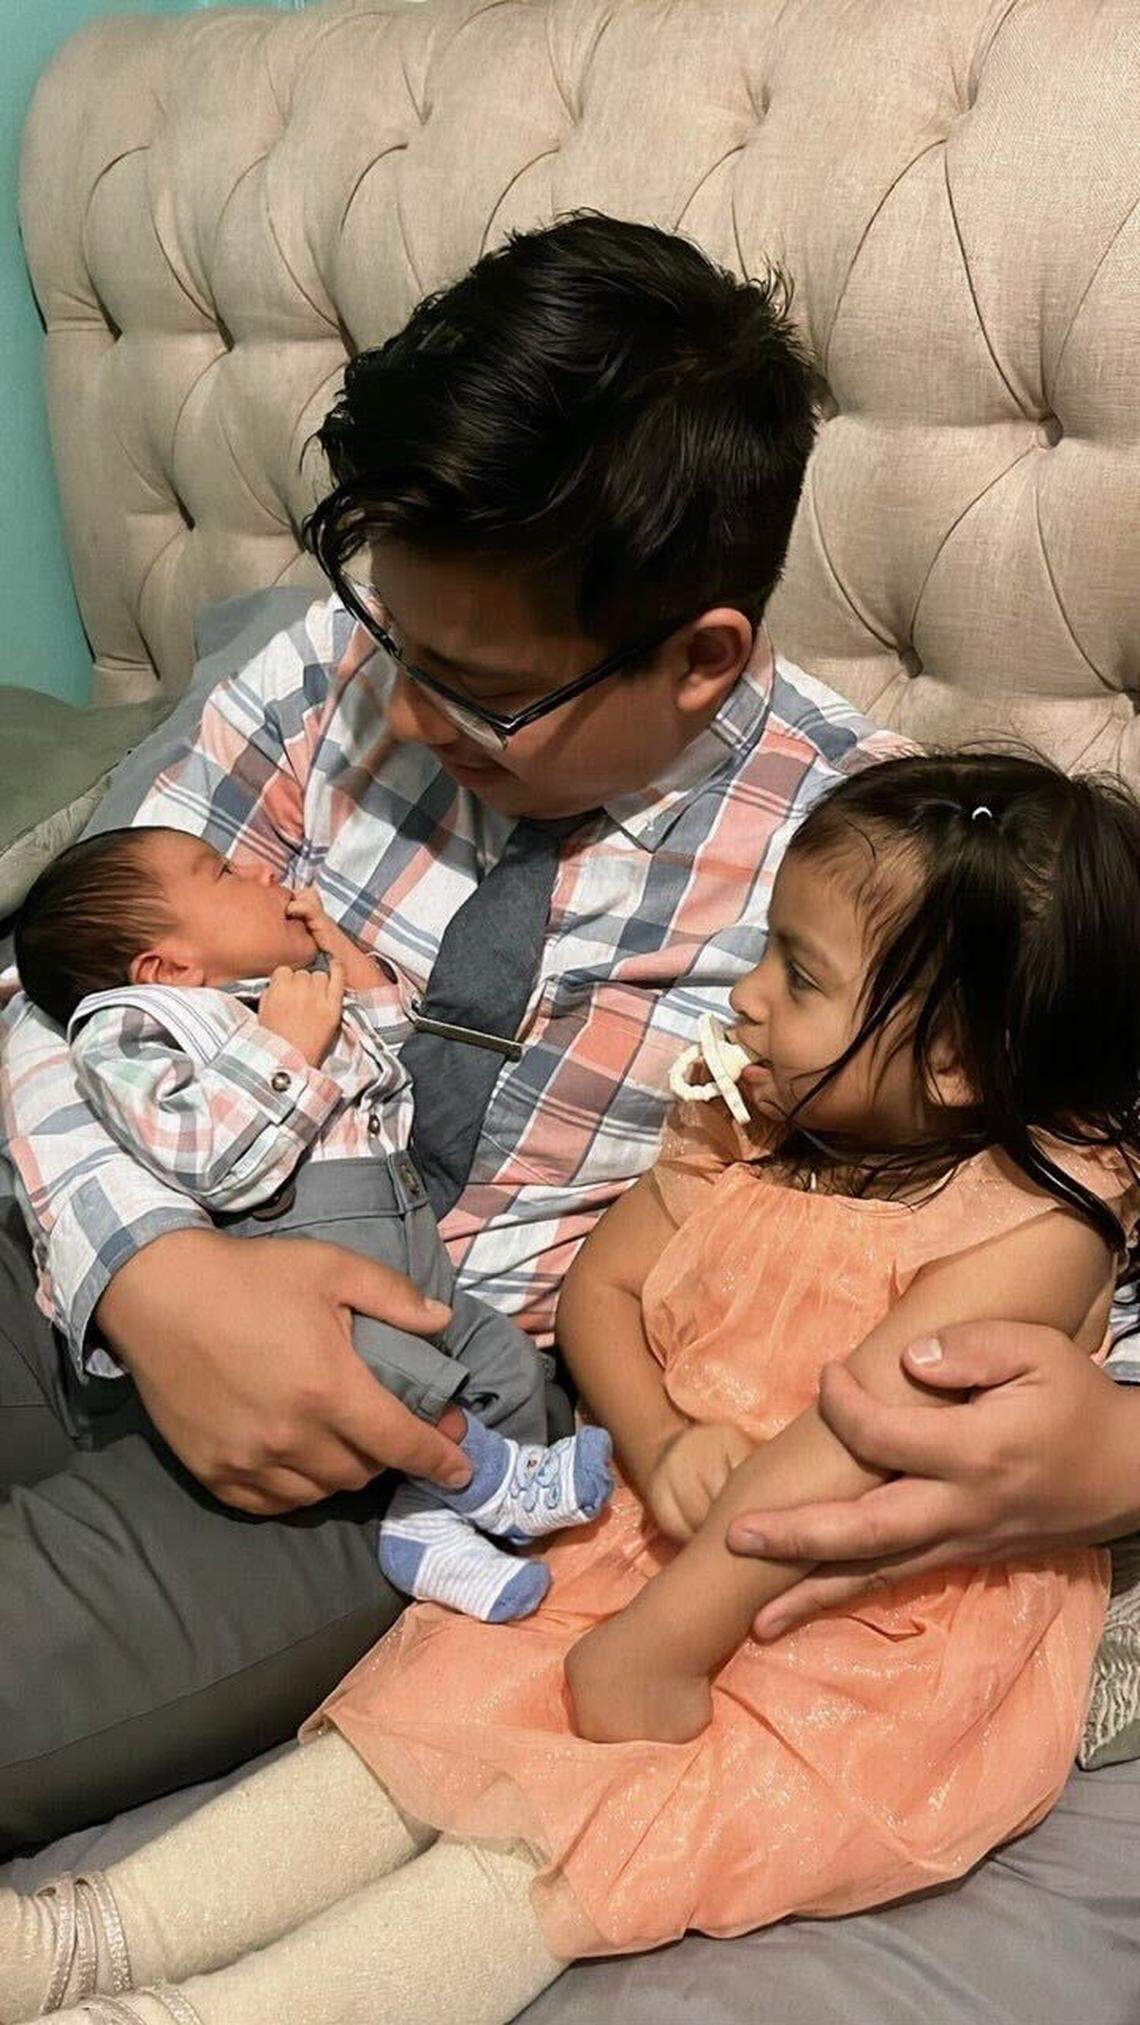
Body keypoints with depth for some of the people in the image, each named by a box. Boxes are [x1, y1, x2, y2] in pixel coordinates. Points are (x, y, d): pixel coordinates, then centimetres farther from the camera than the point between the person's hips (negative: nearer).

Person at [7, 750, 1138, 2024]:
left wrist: (656, 1642, -26)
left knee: (579, 1830, -22)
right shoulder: (749, 1125, 2)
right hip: (666, 1541, 7)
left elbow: (850, 1445, -26)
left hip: (886, 1643, -6)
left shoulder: (1036, 1224, -20)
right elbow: (599, 1284, 8)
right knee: (428, 1705, -9)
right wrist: (658, 1443, -12)